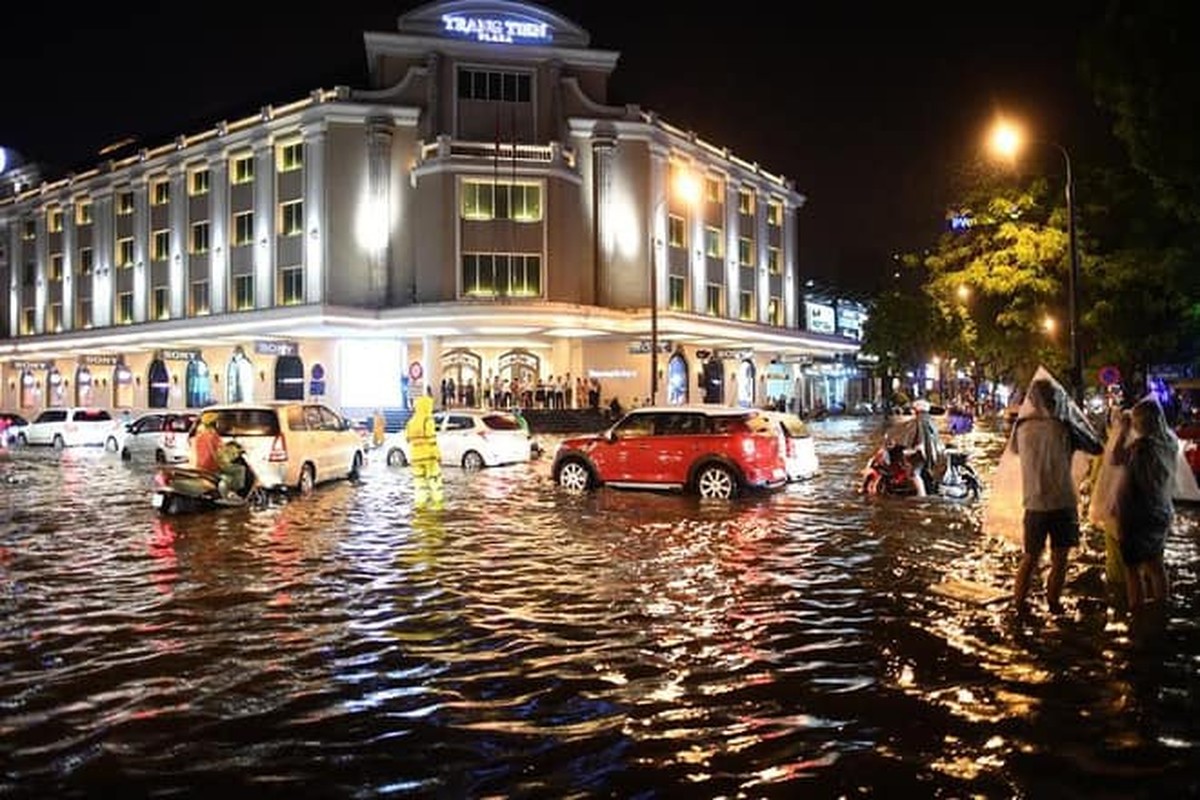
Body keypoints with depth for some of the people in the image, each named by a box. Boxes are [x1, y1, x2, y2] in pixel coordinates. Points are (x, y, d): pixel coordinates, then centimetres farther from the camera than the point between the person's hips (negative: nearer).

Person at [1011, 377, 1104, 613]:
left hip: (1034, 504, 3)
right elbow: (1097, 448, -2)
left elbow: (1014, 448, 16)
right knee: (1059, 559, 12)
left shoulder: (1023, 426, -5)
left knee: (1030, 557, 16)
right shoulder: (1064, 427, -13)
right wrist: (1078, 416, 4)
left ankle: (1019, 602, 19)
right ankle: (1053, 603, 19)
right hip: (1063, 503, -3)